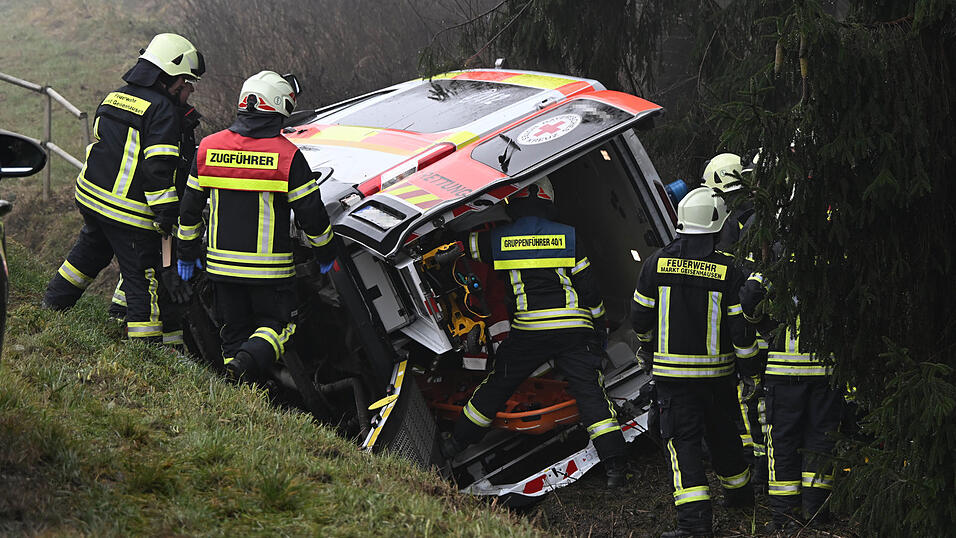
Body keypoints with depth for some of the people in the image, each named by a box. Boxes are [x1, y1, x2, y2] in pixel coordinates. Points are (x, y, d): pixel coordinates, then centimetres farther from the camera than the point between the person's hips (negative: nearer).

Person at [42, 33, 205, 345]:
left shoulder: (114, 98, 12)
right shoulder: (162, 111, -15)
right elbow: (158, 168, -21)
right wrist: (168, 215, -19)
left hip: (90, 195, 8)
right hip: (130, 212, -8)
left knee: (89, 253, 29)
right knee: (143, 278, -2)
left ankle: (50, 307, 40)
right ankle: (145, 343, -1)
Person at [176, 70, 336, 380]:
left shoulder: (208, 147, 1)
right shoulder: (288, 156, -12)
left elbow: (190, 208, 7)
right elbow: (311, 213, -7)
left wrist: (188, 253, 20)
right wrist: (325, 253, 9)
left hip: (221, 263, 4)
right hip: (269, 267, -4)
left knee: (234, 328, 17)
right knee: (276, 323, 9)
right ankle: (250, 360, -18)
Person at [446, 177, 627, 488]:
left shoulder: (497, 239, 2)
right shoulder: (568, 237, 3)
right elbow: (588, 288, 4)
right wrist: (601, 329, 14)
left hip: (528, 331, 0)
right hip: (575, 331, 0)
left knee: (497, 386, 17)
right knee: (590, 393, -2)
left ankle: (458, 442, 29)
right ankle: (614, 467, -12)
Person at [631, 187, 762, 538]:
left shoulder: (657, 263, -6)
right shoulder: (727, 271, -9)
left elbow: (640, 316, 3)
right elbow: (740, 326, -7)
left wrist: (648, 347, 23)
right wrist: (751, 363, 8)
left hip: (671, 370, -1)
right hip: (716, 371, 1)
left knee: (683, 440, -3)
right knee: (721, 432, 22)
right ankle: (739, 492, 42)